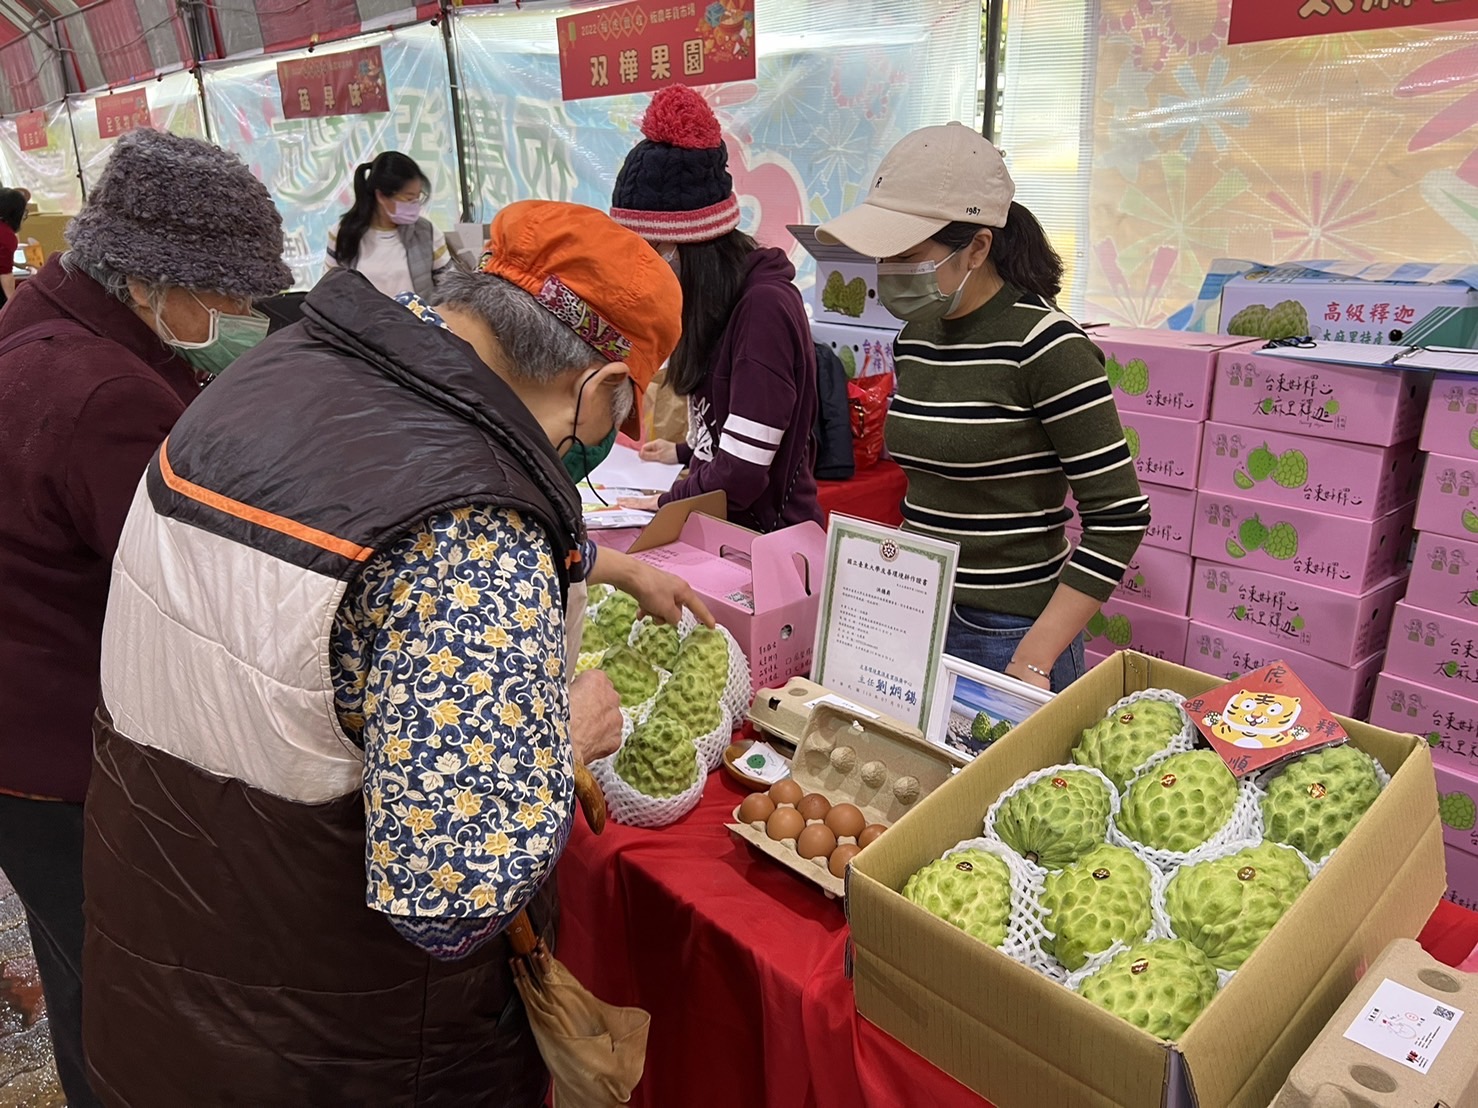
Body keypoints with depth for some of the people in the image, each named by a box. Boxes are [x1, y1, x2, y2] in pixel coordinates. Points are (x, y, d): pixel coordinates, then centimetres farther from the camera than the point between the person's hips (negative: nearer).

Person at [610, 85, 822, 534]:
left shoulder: (764, 307, -22)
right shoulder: (725, 300, 6)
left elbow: (741, 476, -24)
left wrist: (665, 502, -11)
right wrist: (686, 452, 13)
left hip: (766, 533, -8)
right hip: (726, 526, 8)